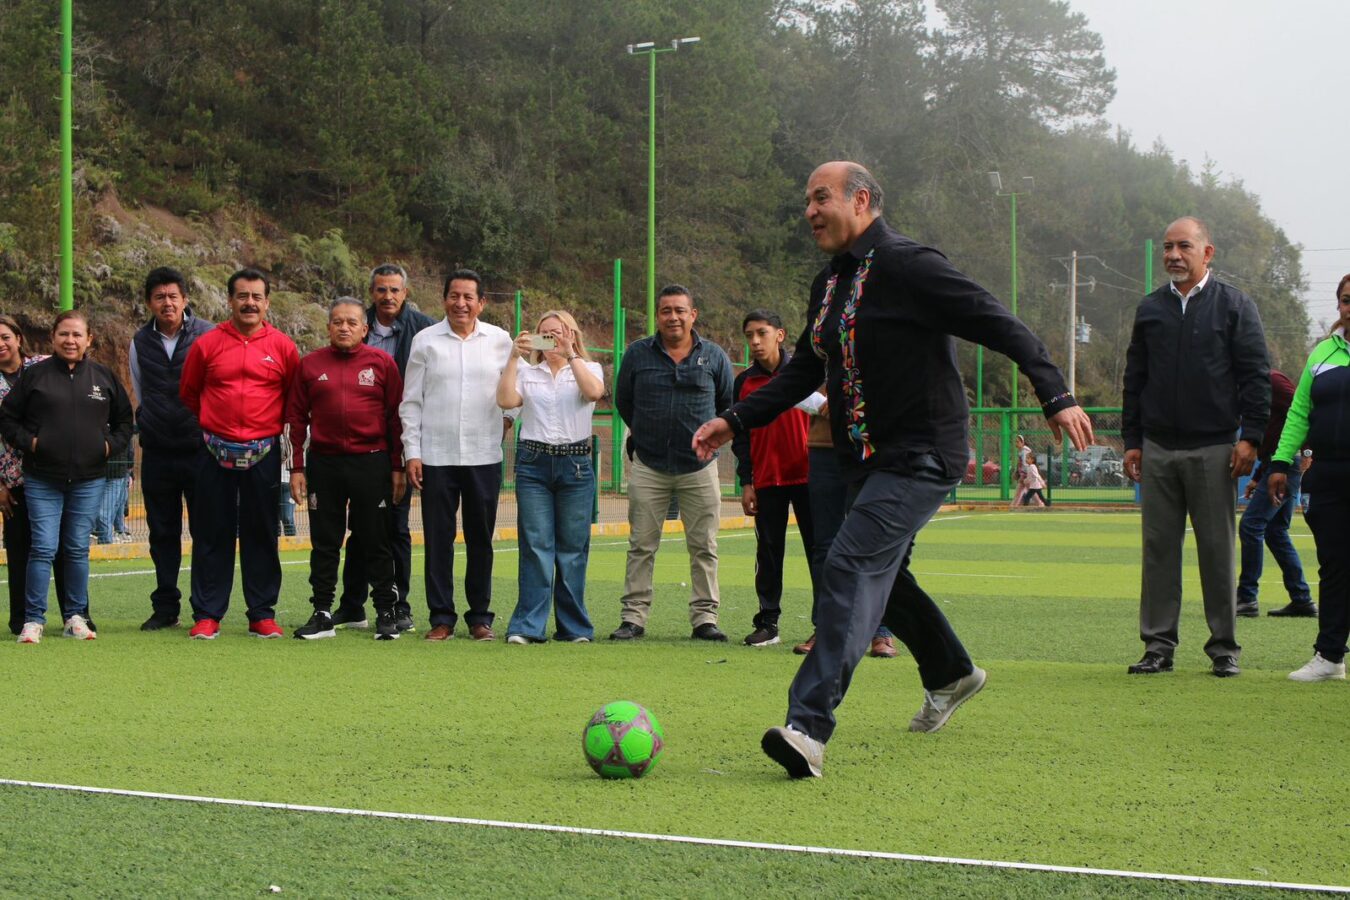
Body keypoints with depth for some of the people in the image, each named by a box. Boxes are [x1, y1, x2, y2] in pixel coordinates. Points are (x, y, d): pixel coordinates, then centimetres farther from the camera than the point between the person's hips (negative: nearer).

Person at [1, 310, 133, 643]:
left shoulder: (104, 377, 7)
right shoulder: (35, 375, 1)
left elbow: (124, 417, 18)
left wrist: (112, 445, 4)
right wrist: (28, 441, -5)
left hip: (88, 480, 2)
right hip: (42, 480, -2)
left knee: (78, 549, 7)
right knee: (43, 548, -6)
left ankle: (76, 617, 16)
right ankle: (33, 619, 0)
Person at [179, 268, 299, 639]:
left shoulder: (283, 347, 2)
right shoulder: (207, 344, 1)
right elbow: (188, 393, 13)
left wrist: (271, 423, 11)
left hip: (264, 454, 0)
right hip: (217, 454, 0)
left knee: (261, 535, 5)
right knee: (211, 535, 2)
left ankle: (263, 615, 12)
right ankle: (207, 615, 7)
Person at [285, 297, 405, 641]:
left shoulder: (383, 363, 2)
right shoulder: (310, 365, 6)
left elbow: (396, 417, 4)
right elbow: (295, 418, 8)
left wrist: (397, 468, 1)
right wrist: (297, 468, 3)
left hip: (372, 464, -2)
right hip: (324, 464, 2)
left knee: (376, 542, 3)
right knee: (324, 542, 6)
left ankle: (386, 613, 10)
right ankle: (322, 613, 12)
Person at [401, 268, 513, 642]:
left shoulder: (500, 341, 5)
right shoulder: (425, 340, 3)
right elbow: (411, 400, 4)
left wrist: (506, 421, 3)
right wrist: (412, 452, -1)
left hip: (484, 456, 1)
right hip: (435, 456, -1)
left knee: (480, 539, 6)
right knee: (438, 538, 2)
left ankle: (480, 617, 14)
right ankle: (441, 617, 9)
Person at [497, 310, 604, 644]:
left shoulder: (588, 369, 10)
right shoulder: (527, 373, 13)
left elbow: (594, 392, -14)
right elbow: (506, 400, -6)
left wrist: (570, 354, -19)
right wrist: (514, 357, -11)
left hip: (575, 464, 0)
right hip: (533, 463, 0)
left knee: (572, 548, 2)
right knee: (536, 545, -6)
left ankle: (574, 627, 10)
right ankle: (528, 626, -5)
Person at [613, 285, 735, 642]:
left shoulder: (714, 356, 4)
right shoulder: (637, 354, 3)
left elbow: (729, 405, 16)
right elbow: (623, 401, 17)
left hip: (699, 467, 0)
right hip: (648, 467, 0)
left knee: (703, 547, 1)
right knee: (641, 546, 0)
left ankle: (704, 617, 7)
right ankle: (634, 616, 4)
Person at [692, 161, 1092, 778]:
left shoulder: (908, 266, -13)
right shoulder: (830, 283, 13)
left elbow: (1000, 326, -16)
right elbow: (805, 371, 21)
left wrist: (1055, 396, -25)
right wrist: (734, 421, 11)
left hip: (920, 456, -9)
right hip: (866, 460, 9)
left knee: (852, 568, -21)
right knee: (880, 577, 20)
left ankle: (809, 727, -29)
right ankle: (951, 674, 45)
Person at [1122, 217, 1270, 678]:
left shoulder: (1234, 306, 2)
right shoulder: (1150, 309, 12)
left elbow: (1256, 375, 0)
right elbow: (1134, 379, 15)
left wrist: (1250, 436, -8)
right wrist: (1131, 440, 9)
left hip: (1214, 449, -3)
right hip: (1158, 449, 3)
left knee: (1217, 548, 0)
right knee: (1159, 547, 3)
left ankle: (1224, 647, 8)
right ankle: (1158, 645, 8)